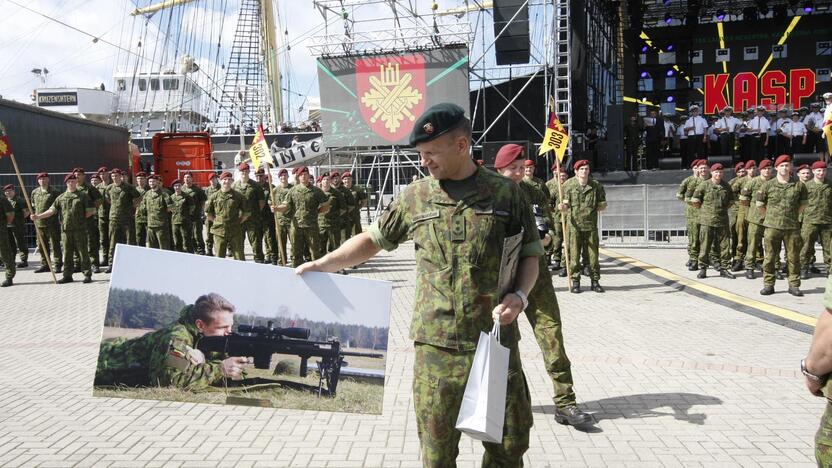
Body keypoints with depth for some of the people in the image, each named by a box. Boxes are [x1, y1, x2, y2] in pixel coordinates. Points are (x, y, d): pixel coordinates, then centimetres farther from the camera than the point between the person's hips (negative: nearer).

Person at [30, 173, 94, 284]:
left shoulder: (83, 196, 3)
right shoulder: (61, 197, 12)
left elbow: (91, 210, 3)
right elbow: (52, 210, 7)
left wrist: (81, 218, -3)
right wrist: (38, 216, -3)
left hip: (80, 229, -3)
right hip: (65, 229, 3)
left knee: (83, 252, -2)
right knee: (67, 253, 7)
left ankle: (87, 274, 4)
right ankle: (67, 275, 13)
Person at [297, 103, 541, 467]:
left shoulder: (505, 192, 0)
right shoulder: (415, 197, 5)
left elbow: (529, 254, 7)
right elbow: (373, 239, 14)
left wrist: (520, 296, -11)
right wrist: (321, 265, 5)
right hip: (435, 344, 1)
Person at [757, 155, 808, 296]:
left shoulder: (799, 185, 4)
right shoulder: (768, 185, 1)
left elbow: (803, 204, 17)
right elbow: (760, 205, 9)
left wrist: (793, 215, 13)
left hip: (792, 227, 1)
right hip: (772, 227, -1)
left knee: (793, 258, 5)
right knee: (770, 257, 3)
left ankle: (794, 285, 15)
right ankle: (768, 284, 11)